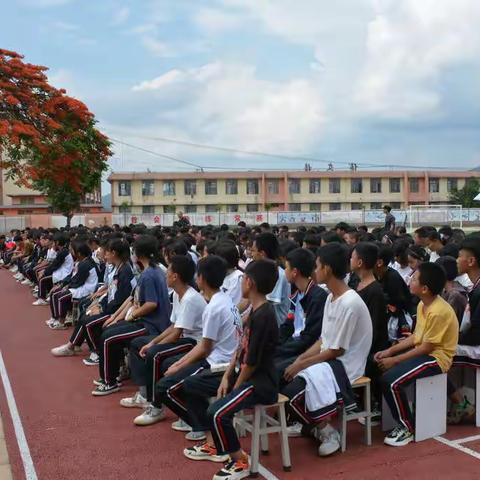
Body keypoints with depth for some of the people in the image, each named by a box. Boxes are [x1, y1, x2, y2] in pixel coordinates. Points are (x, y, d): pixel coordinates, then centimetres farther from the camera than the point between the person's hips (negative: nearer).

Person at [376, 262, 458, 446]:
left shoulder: (439, 312, -26)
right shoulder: (423, 304, 4)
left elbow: (426, 347, -22)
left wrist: (395, 360, -17)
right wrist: (390, 351, 2)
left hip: (436, 357, -10)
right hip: (422, 350, 10)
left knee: (390, 380, -26)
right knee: (378, 364, 4)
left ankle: (408, 428, -7)